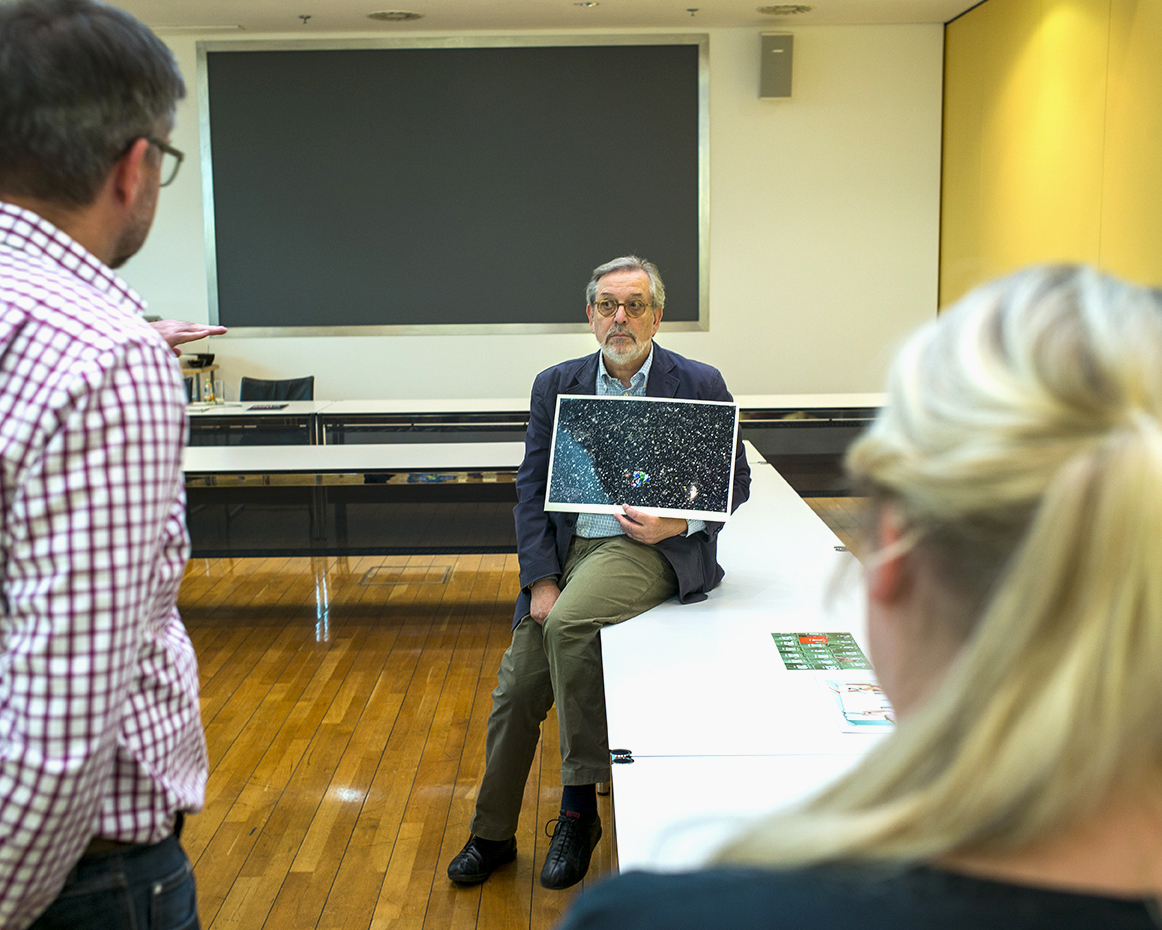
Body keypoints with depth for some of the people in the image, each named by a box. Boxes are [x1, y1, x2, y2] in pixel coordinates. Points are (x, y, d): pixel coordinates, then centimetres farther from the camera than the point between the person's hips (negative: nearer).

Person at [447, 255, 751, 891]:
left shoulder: (698, 385, 1)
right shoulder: (556, 385, 9)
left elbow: (735, 481, 6)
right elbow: (531, 486, 6)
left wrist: (678, 522, -13)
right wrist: (541, 580, -6)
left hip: (651, 548, -4)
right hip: (568, 548, 4)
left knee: (568, 623, -31)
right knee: (517, 686, -2)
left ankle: (580, 805, -15)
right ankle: (492, 836, 19)